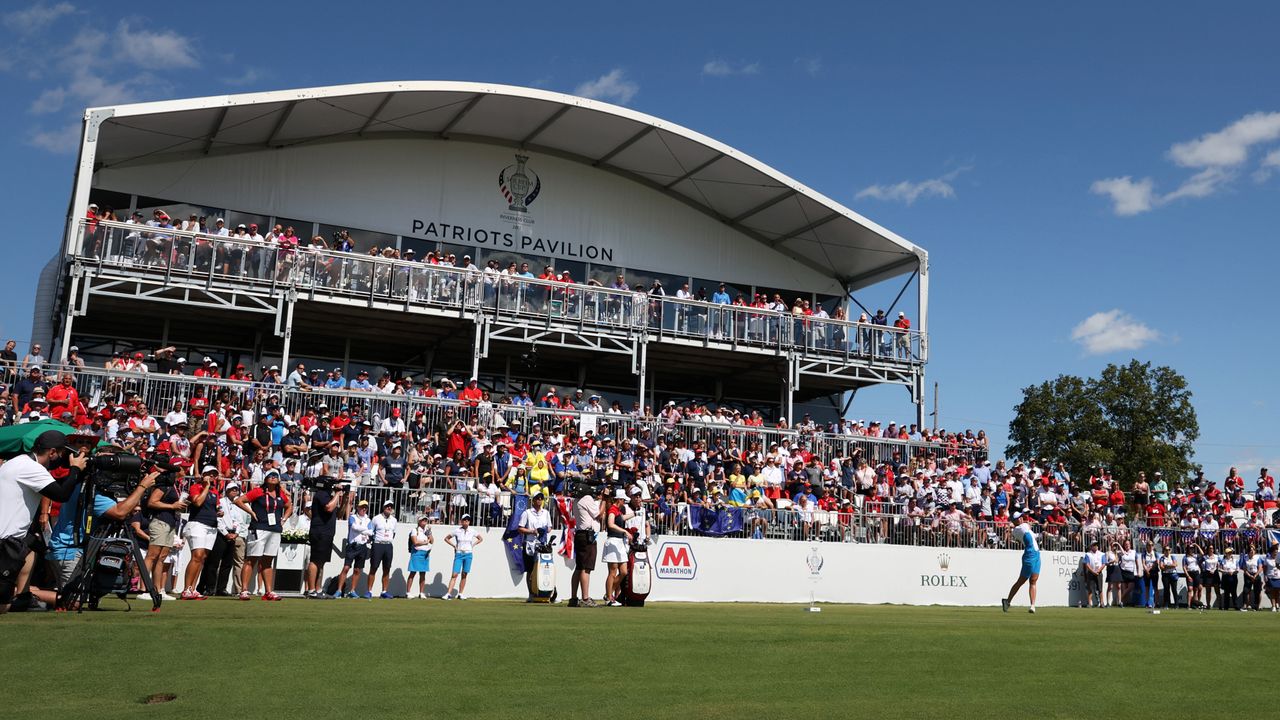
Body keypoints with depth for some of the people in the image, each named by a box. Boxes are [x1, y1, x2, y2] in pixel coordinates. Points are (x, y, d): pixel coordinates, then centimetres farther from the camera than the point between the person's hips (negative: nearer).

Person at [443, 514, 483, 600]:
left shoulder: (472, 531, 3)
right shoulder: (457, 531, -1)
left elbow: (481, 539, 17)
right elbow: (446, 539, 9)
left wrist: (473, 545, 6)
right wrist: (454, 546, 0)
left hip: (468, 554, 2)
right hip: (458, 554, -1)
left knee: (464, 575, 3)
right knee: (455, 574, -9)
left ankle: (460, 594, 10)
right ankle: (449, 593, -12)